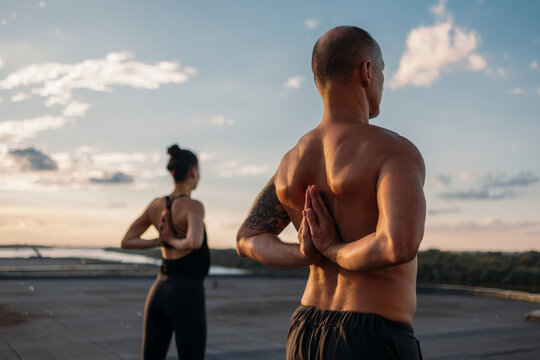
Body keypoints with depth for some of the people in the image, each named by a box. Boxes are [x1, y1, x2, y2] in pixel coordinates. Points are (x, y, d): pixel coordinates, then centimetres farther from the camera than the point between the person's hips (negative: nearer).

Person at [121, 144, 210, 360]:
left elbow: (126, 242, 13)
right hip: (186, 294, -7)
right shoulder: (193, 206, -13)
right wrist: (175, 242, -12)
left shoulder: (156, 205, 7)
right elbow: (195, 243, -33)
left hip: (159, 291, 7)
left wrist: (162, 242, 8)